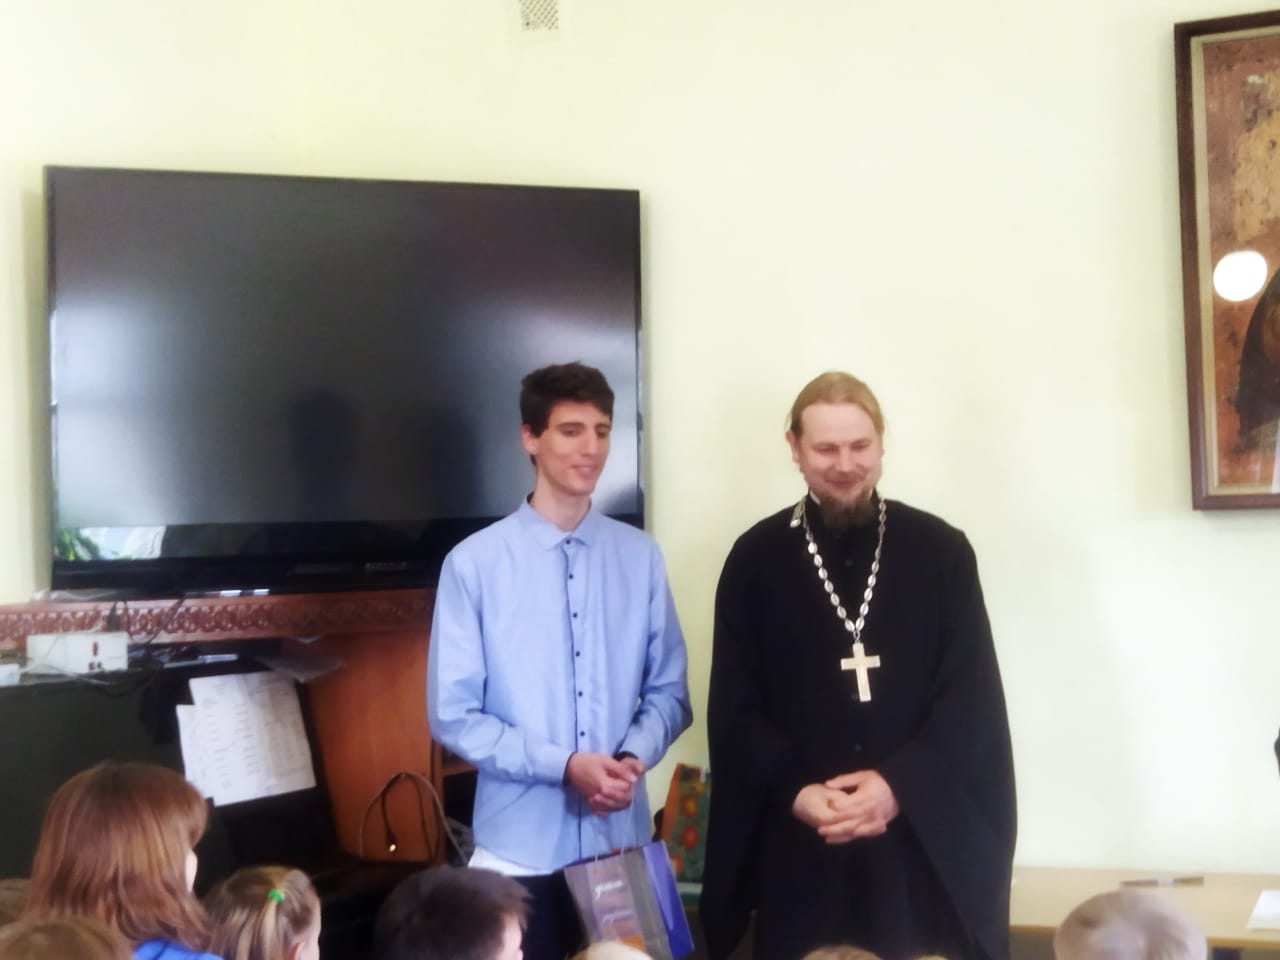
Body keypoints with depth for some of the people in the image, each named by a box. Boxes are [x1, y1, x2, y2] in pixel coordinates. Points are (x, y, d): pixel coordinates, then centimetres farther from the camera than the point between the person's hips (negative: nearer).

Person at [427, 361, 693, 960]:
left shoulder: (640, 558, 5)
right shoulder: (474, 563, -7)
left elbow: (669, 691, 7)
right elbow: (453, 714, -7)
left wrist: (633, 758, -13)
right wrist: (564, 765, -16)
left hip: (621, 841, 3)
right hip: (521, 849, -3)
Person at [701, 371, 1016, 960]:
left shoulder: (941, 551, 4)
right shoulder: (755, 560, 5)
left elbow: (972, 697, -1)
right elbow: (733, 707, 2)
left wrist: (900, 784, -13)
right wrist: (794, 792, -12)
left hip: (926, 840, 0)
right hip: (800, 849, 0)